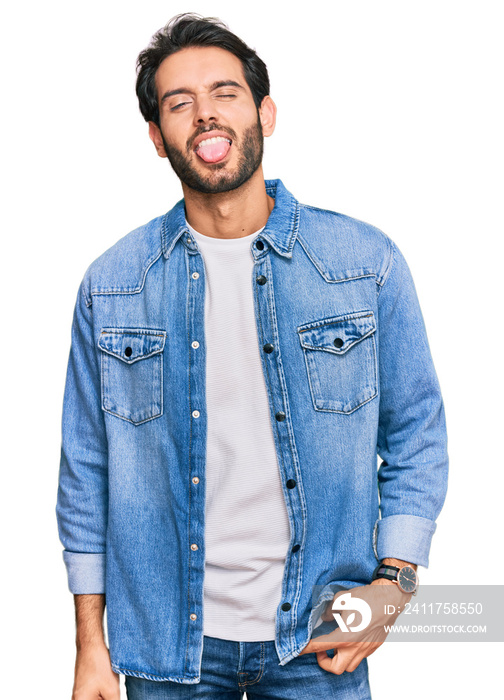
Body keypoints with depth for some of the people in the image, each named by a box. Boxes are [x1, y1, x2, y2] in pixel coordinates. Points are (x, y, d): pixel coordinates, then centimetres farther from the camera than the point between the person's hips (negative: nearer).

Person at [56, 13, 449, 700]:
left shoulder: (369, 262, -4)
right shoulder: (111, 283, -1)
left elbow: (416, 434, 2)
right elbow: (87, 468, 3)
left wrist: (392, 582, -9)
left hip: (319, 641, 0)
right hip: (165, 642, 1)